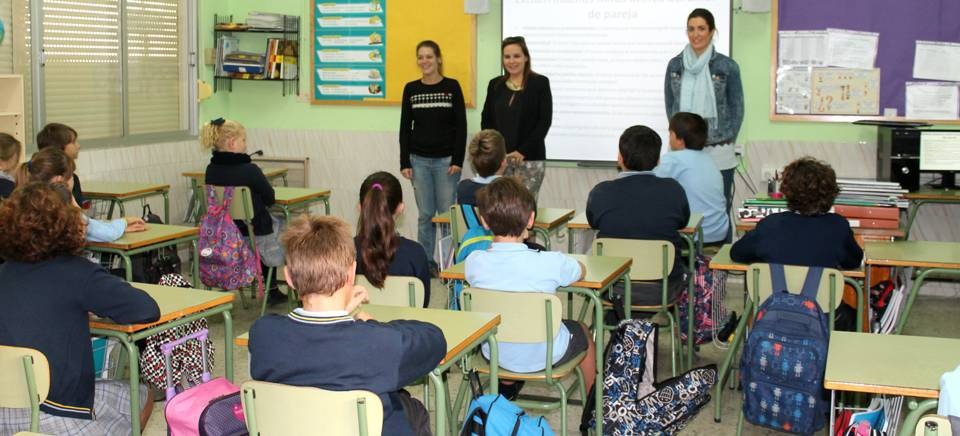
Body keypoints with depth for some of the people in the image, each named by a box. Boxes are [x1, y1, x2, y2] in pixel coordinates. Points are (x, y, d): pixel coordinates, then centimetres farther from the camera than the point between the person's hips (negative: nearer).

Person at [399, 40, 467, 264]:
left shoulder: (452, 87, -1)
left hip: (445, 160, -2)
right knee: (425, 214, 6)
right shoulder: (411, 89, 5)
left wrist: (457, 161, -9)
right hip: (419, 160, 2)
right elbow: (405, 128, 7)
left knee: (447, 212, 1)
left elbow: (461, 126, -3)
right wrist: (404, 162, 1)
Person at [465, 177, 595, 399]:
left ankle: (507, 388, 54)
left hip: (494, 355, 3)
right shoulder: (550, 263, -27)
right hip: (544, 356, -2)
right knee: (582, 332, 30)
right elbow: (581, 271, -2)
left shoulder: (474, 262, -19)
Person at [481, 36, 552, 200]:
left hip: (530, 159, -3)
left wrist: (523, 151, -13)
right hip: (498, 158, 3)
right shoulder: (495, 84, 11)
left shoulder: (540, 83, -1)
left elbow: (545, 121, -6)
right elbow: (486, 119, 13)